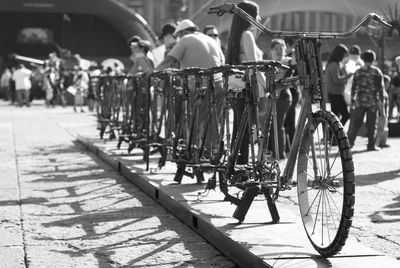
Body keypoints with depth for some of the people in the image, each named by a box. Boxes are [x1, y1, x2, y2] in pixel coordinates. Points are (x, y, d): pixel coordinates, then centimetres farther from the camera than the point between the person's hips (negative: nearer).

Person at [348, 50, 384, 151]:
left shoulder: (358, 72, 3)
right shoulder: (377, 72, -2)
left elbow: (353, 87, 5)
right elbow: (380, 87, -3)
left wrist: (352, 101, 12)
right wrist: (382, 100, 5)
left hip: (360, 101, 2)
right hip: (373, 101, -2)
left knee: (356, 122, 8)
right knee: (372, 123, 3)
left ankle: (350, 141, 4)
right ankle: (371, 145, 5)